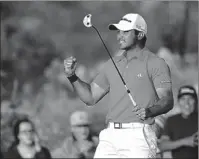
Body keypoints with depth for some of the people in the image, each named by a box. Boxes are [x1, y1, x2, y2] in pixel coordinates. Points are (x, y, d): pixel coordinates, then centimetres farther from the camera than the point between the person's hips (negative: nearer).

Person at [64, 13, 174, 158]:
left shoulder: (155, 64, 0)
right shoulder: (112, 64, 19)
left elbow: (168, 101, -10)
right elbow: (90, 97, 22)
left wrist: (149, 111, -30)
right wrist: (72, 76, 7)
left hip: (138, 136, -5)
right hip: (110, 135, 5)